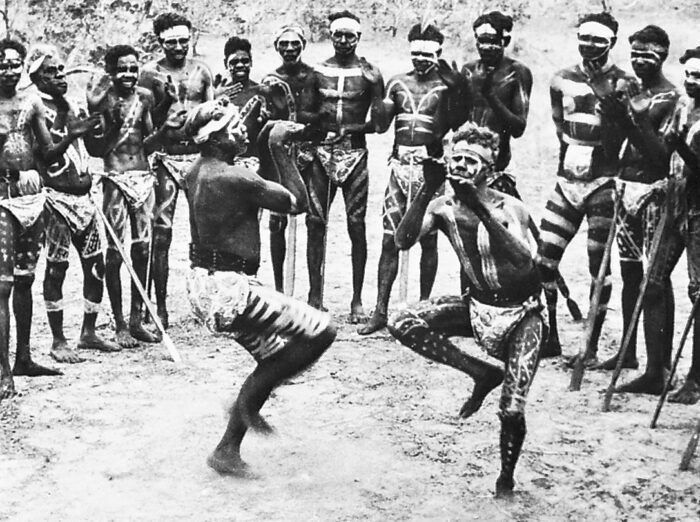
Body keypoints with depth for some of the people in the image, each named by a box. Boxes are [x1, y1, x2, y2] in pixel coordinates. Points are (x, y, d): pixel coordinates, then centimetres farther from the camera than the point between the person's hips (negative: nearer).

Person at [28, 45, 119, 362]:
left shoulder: (70, 106, 15)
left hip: (83, 195, 8)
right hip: (57, 196, -7)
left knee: (96, 265, 8)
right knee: (56, 268, -3)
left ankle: (88, 332, 21)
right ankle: (58, 342, 5)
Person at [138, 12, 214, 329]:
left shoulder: (201, 70, 10)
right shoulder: (150, 73, 1)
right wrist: (165, 102, -15)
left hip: (199, 153, 3)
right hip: (165, 156, -2)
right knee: (161, 232, -3)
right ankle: (160, 306, 2)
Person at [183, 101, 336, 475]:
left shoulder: (195, 174, 10)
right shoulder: (234, 178, -19)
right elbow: (298, 203, -11)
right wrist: (278, 149, -8)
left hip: (205, 283, 10)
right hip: (227, 288, -10)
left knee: (275, 357, 19)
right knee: (320, 331, -9)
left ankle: (227, 450, 20)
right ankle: (248, 401, 0)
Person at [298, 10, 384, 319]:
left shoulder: (369, 74, 3)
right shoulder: (318, 72, 10)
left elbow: (378, 122, -1)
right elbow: (303, 114, 7)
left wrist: (348, 128, -16)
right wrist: (319, 117, -15)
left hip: (354, 153, -2)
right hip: (322, 153, 2)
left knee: (356, 224, -4)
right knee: (315, 222, 1)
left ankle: (357, 299, 2)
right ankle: (315, 296, 9)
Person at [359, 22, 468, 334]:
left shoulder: (446, 84, 0)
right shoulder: (397, 83, 10)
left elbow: (459, 121, -12)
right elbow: (381, 124, 4)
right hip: (399, 165, 3)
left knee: (428, 241, 4)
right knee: (389, 240, 1)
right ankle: (380, 311, 2)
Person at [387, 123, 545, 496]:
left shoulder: (508, 208, -22)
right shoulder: (444, 208, -9)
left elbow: (524, 262, -41)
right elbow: (403, 241, -25)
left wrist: (480, 210, -46)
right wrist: (427, 190, -33)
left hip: (521, 310, -5)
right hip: (478, 304, 5)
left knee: (511, 410, -17)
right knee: (403, 325, -17)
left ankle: (506, 477, 16)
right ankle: (482, 374, 0)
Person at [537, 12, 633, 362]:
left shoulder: (622, 85, -4)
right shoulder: (562, 80, 9)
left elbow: (624, 134, -10)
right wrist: (573, 154, 11)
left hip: (602, 183, -4)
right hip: (567, 180, 5)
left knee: (598, 266, -3)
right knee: (542, 261, -1)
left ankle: (592, 346, 4)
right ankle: (549, 338, 11)